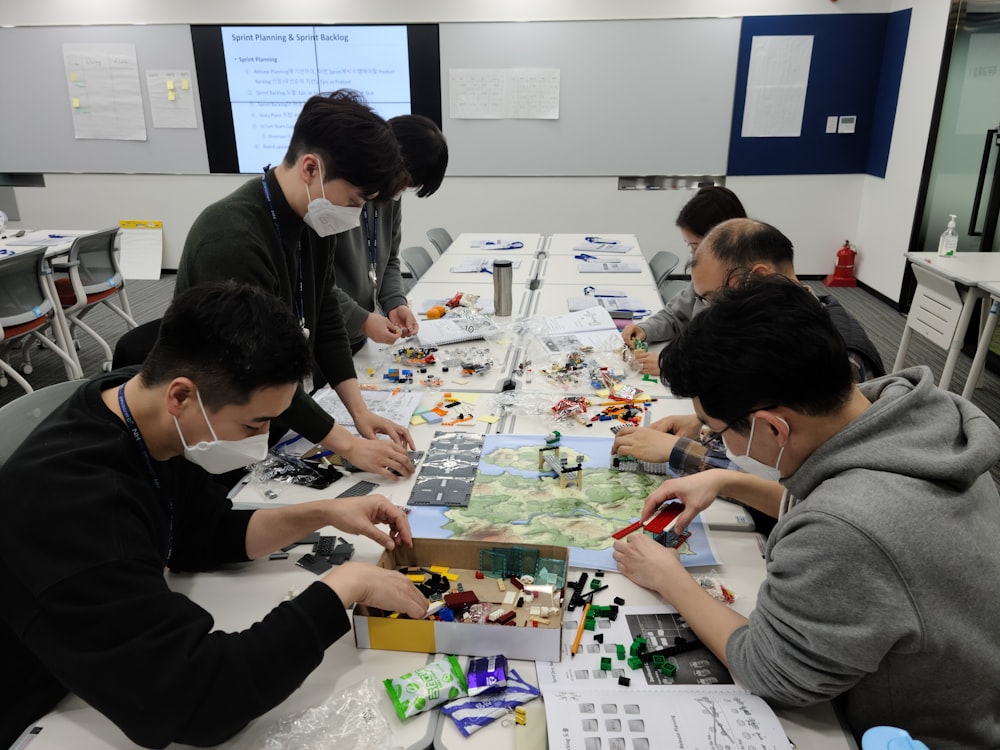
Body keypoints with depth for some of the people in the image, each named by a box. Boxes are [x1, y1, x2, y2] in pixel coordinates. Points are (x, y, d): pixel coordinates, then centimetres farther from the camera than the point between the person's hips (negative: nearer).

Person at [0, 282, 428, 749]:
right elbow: (198, 700, -35)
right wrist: (345, 585, -28)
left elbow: (205, 537, 4)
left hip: (124, 669, 6)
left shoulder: (153, 418, -11)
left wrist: (322, 514, -8)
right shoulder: (72, 503, -35)